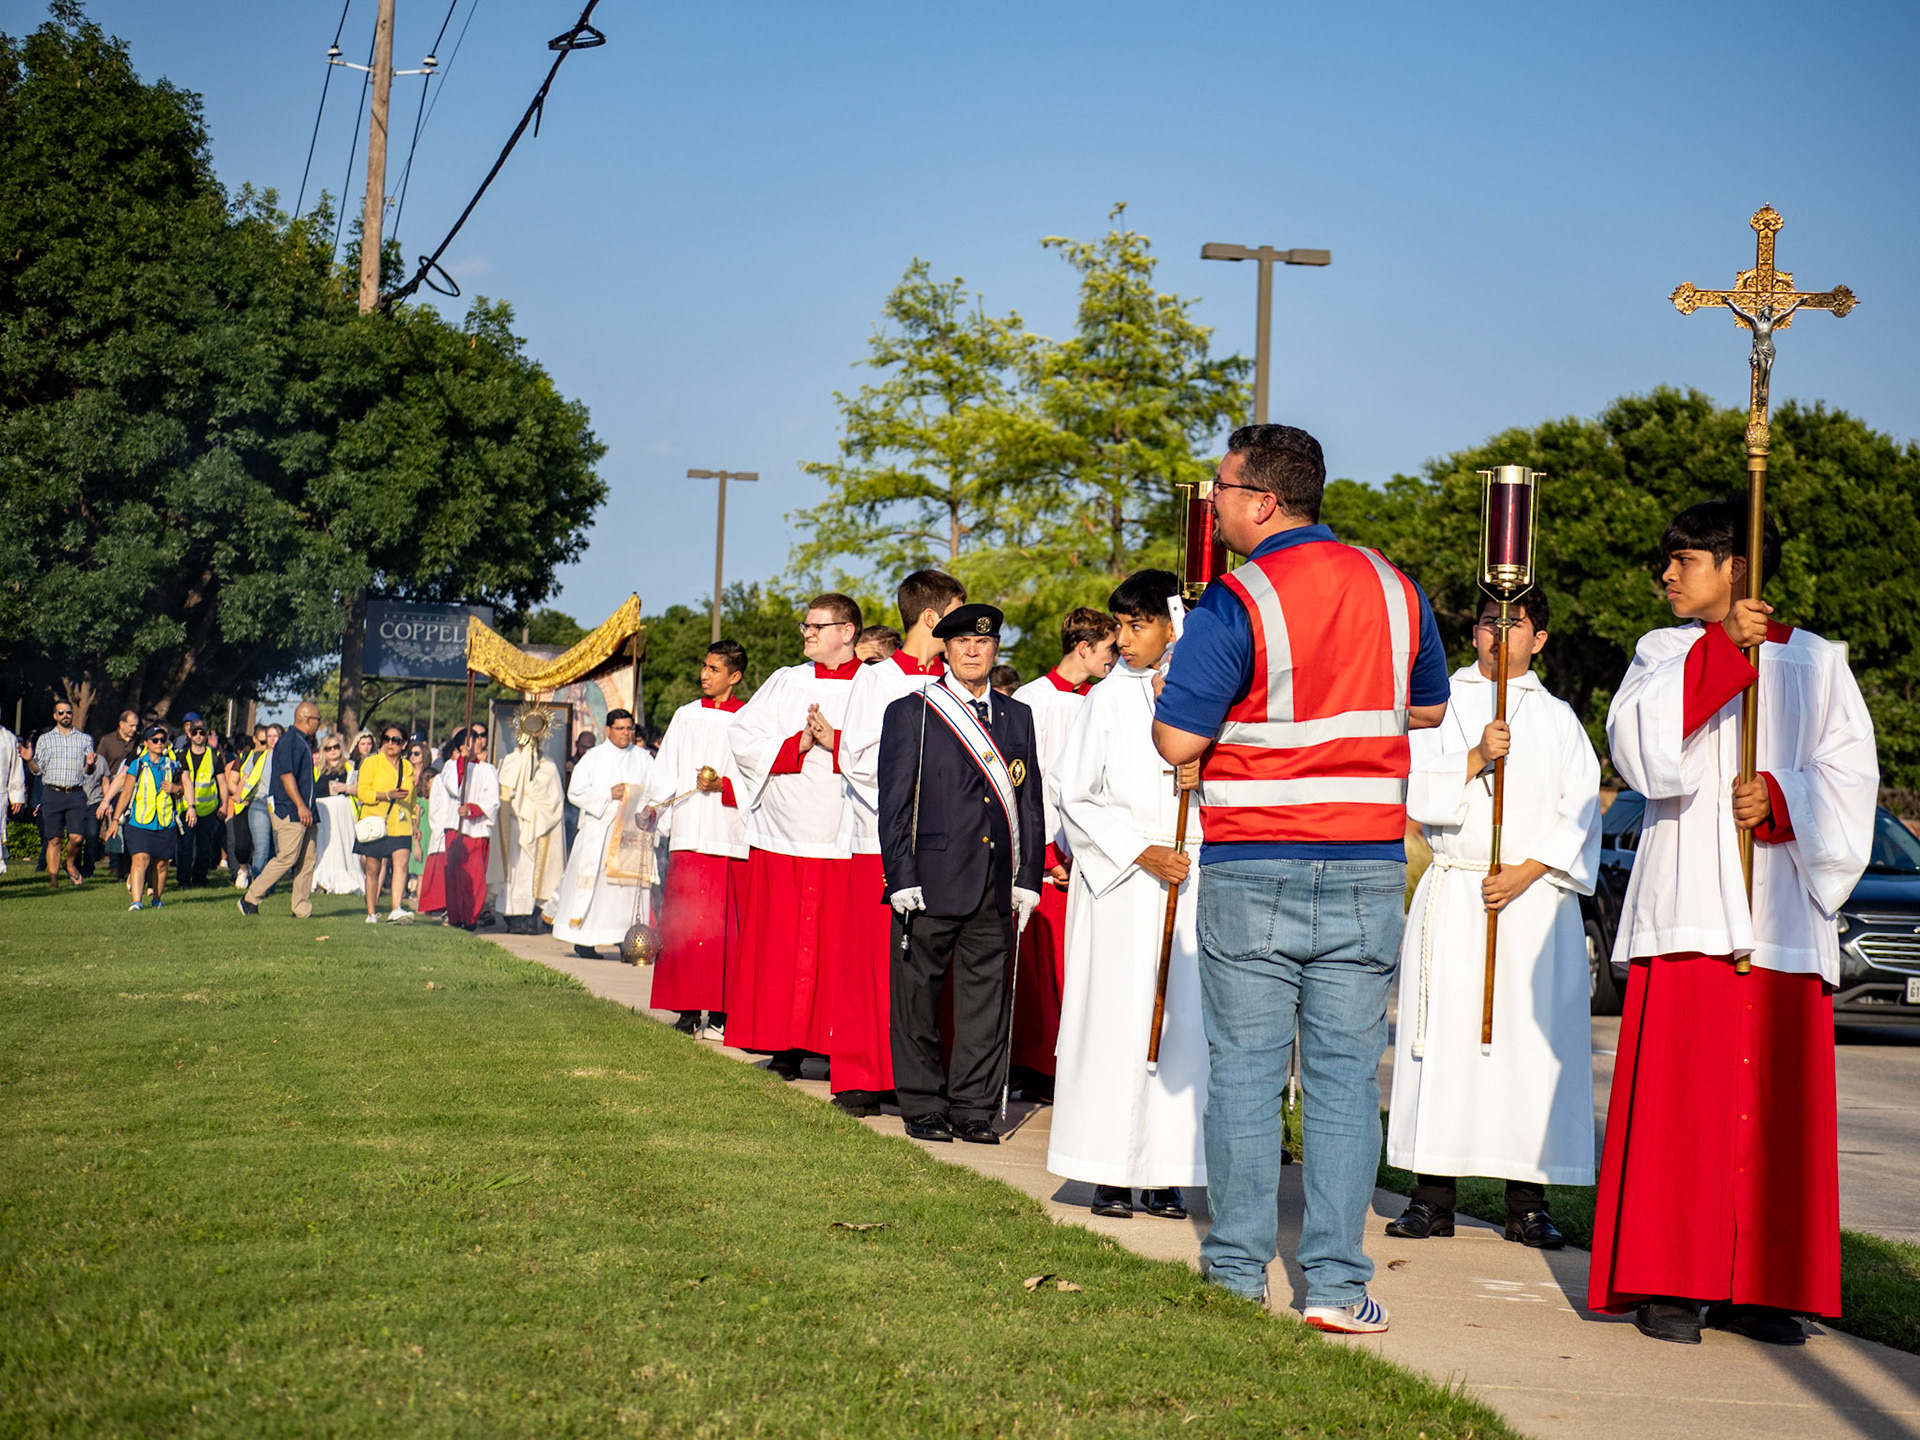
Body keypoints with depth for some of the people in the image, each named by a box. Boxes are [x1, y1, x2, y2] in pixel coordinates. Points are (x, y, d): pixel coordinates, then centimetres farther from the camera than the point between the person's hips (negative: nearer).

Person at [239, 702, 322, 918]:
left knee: (307, 860, 7)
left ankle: (302, 910, 9)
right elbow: (286, 775, -20)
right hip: (290, 811, -10)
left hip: (304, 812, 10)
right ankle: (251, 899, -1)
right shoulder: (289, 741, -12)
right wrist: (300, 806, -23)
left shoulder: (304, 742, 18)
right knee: (287, 858, -10)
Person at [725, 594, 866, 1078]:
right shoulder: (785, 683, 14)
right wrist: (795, 746, -6)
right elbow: (743, 740, 7)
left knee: (841, 945, -4)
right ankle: (786, 1047, 9)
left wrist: (836, 742, -14)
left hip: (845, 838, -3)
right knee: (780, 943, 3)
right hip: (783, 837, 3)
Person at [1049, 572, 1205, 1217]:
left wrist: (1206, 776, -11)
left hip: (1191, 878, 1)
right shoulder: (1107, 699, 3)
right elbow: (1074, 796, 2)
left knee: (1182, 1017, 0)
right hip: (1119, 878, -1)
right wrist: (1142, 852, -9)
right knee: (1115, 1016, -3)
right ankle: (1109, 1170, 2)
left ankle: (1163, 1173, 6)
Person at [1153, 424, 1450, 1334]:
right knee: (1345, 1073, 5)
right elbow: (1428, 709, 19)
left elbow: (1176, 740, -13)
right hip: (1368, 867, 4)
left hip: (1252, 871, -4)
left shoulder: (1235, 603, -12)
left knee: (1245, 1071, 6)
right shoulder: (1395, 591, 6)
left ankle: (1237, 1270, 13)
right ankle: (1336, 1283, 3)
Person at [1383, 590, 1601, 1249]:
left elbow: (1579, 815, 4)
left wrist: (1526, 873, -9)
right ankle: (1434, 1196, 2)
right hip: (1452, 894, 0)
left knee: (1533, 1041, -3)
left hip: (1535, 894, 0)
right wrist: (1476, 759, -16)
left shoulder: (1559, 718, 11)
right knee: (1445, 1040, -3)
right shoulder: (1441, 704, 10)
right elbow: (1416, 790, -1)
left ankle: (1527, 1201, 2)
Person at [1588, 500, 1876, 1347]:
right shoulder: (1664, 654, 12)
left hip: (1781, 906, 1)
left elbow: (1849, 772, 6)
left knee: (1776, 1103, 0)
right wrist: (1719, 651, -14)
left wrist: (1781, 797, -12)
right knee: (1678, 1093, -7)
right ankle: (1667, 1284, -4)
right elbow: (1637, 745, -7)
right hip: (1687, 906, -1)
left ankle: (1754, 1289, 5)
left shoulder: (1816, 663, 13)